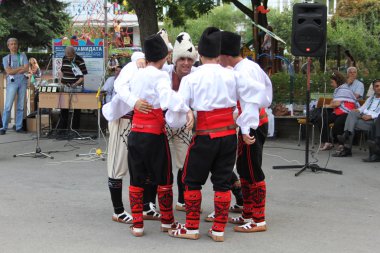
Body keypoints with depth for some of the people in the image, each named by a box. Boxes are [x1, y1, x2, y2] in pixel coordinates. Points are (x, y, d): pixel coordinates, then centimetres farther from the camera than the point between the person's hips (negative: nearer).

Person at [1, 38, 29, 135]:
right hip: (12, 83, -2)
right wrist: (21, 67, -4)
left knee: (21, 106, 3)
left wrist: (14, 71, -7)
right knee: (8, 106, -7)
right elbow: (9, 71, -6)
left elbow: (26, 69, -1)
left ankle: (19, 127, 8)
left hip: (22, 82, 2)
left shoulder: (23, 56, 12)